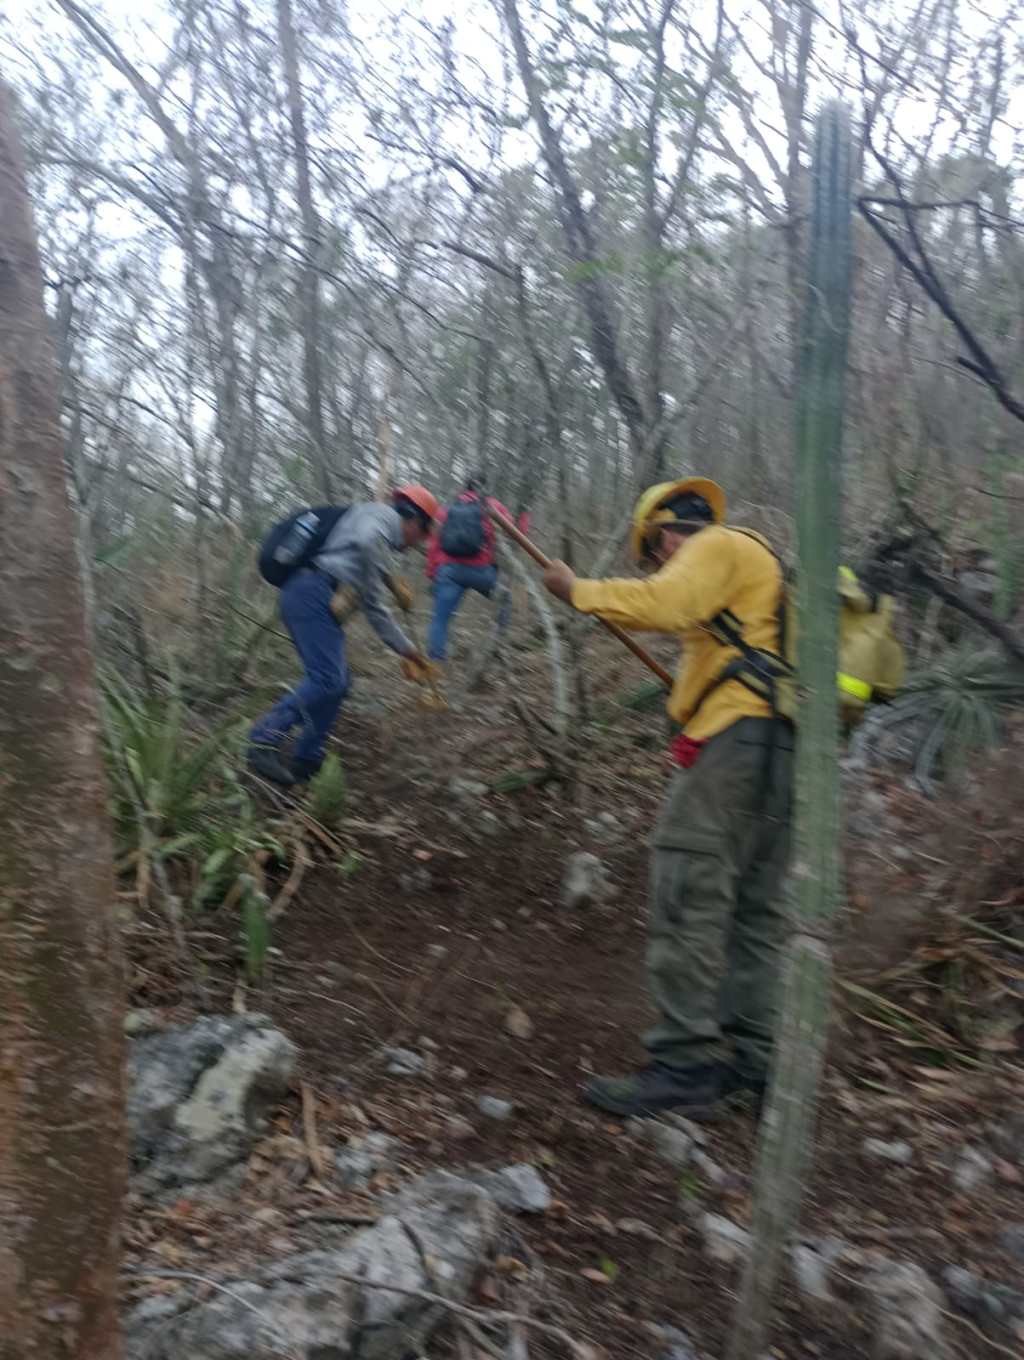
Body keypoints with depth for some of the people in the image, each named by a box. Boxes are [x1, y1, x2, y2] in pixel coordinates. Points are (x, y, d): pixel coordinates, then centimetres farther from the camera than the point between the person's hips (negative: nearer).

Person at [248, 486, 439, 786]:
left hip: (306, 598, 10)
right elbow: (365, 541, -15)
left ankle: (306, 763, 8)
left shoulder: (381, 539, 30)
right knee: (327, 679, -19)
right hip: (313, 594, -10)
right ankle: (263, 741, -20)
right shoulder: (384, 517, 3)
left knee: (336, 683, 8)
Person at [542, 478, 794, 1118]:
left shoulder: (718, 545, 1)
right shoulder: (765, 562, 30)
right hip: (786, 747, 10)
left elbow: (663, 605, -18)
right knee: (754, 905, 10)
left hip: (739, 737, -10)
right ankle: (753, 1060, 14)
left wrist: (579, 590, -7)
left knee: (688, 894, -11)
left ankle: (686, 1065, -10)